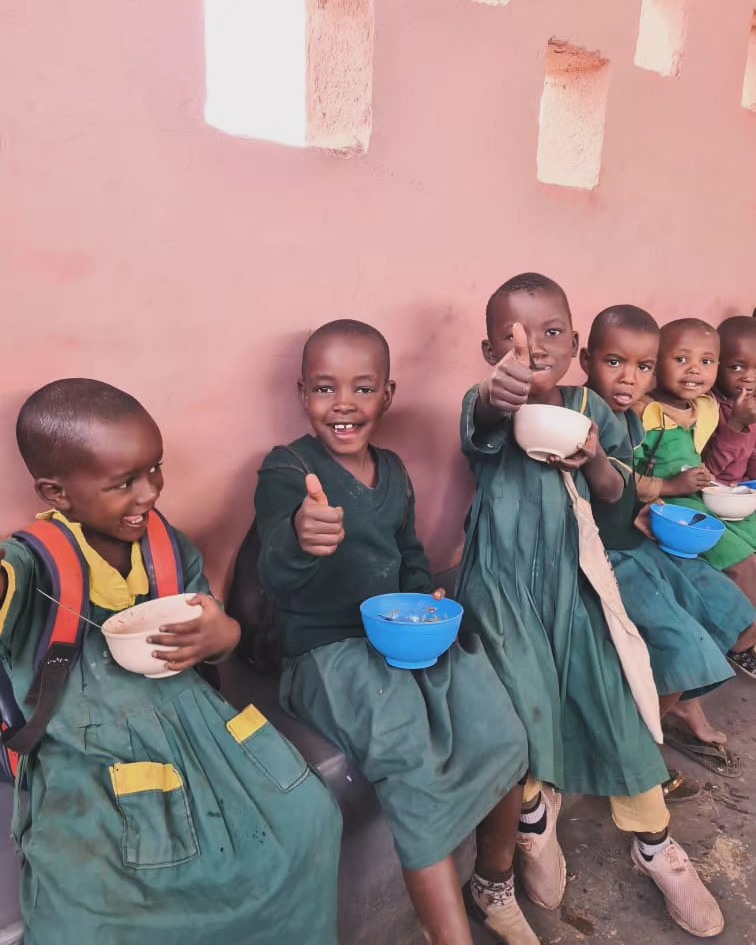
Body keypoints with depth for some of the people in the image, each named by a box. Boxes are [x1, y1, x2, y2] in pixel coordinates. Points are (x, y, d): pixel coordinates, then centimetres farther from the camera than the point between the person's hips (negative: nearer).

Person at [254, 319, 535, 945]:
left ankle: (495, 886, 20)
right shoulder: (286, 470, -11)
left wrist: (428, 601, 0)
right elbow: (274, 574, -30)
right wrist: (299, 539, -54)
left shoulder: (393, 470, 8)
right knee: (414, 766, -27)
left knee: (503, 739, -9)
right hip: (328, 651, -5)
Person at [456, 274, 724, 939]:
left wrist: (595, 458, -13)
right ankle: (537, 814, 26)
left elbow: (614, 492, 10)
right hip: (503, 578, -3)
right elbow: (485, 420, -36)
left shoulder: (589, 407, 2)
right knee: (529, 700, -9)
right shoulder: (490, 404, -10)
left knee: (616, 694, 4)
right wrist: (497, 394, -60)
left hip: (573, 574, 3)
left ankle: (654, 843, 28)